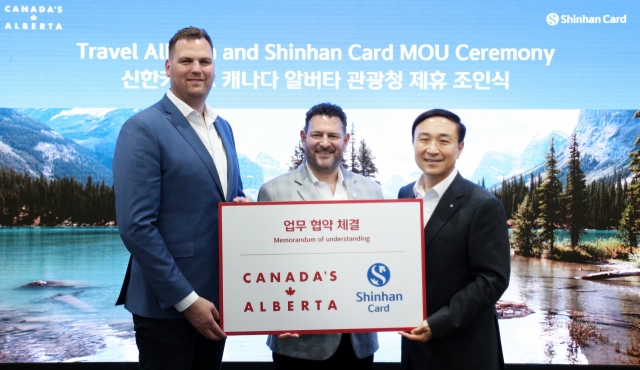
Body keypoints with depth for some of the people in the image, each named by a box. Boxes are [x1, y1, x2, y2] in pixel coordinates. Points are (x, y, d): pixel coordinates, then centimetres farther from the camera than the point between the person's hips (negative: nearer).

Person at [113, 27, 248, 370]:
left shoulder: (223, 127, 12)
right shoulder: (143, 129, -13)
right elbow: (136, 226, -18)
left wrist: (242, 204, -4)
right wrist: (186, 299, -18)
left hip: (217, 294, 7)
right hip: (167, 304, -7)